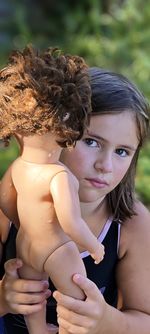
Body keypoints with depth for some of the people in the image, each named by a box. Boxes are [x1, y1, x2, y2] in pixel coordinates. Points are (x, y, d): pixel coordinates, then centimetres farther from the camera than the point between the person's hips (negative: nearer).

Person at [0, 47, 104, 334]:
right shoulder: (59, 176, -33)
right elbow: (71, 223, -36)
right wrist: (95, 247, -18)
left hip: (24, 244, 7)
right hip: (57, 252, -7)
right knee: (78, 303, 13)